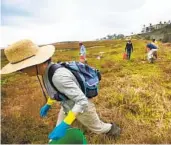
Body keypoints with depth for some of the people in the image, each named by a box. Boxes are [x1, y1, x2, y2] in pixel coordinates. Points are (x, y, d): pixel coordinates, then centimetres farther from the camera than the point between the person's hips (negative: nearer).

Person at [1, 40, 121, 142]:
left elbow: (82, 101, -35)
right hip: (68, 106, 7)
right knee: (57, 137, 21)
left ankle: (113, 128, 58)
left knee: (97, 128, 25)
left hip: (82, 108, -7)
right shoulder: (48, 69, -13)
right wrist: (48, 104, 15)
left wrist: (65, 125, -36)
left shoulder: (59, 76, -42)